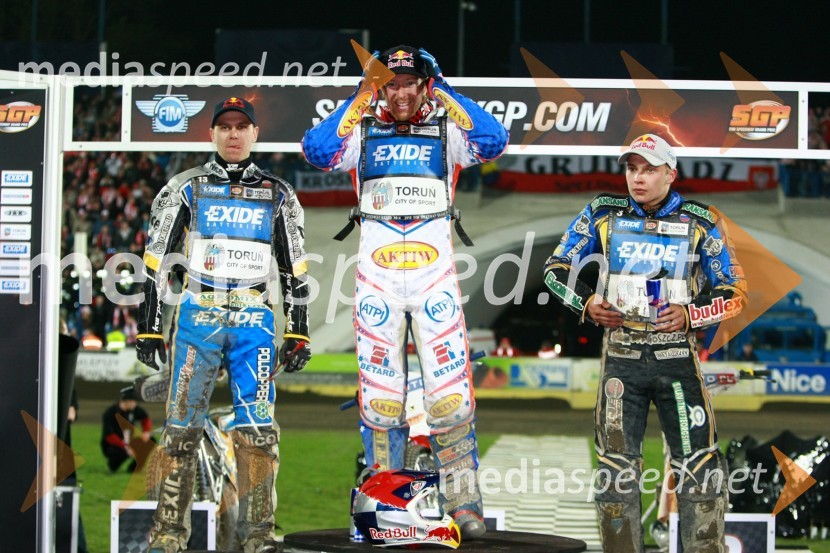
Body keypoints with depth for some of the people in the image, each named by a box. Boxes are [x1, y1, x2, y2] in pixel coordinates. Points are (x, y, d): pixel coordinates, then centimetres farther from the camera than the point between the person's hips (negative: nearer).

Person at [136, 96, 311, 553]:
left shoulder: (277, 195, 10)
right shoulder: (186, 188, 6)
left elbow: (294, 268, 12)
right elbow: (156, 259, 6)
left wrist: (298, 333, 6)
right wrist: (148, 327, 1)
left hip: (254, 324, 1)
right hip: (197, 319, -1)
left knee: (257, 429, -6)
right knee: (182, 425, -2)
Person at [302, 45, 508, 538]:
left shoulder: (447, 132, 6)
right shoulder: (362, 132, 7)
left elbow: (494, 142, -13)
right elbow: (318, 150, -11)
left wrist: (443, 94, -8)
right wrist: (361, 97, -7)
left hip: (435, 276, -1)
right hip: (377, 275, 1)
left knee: (451, 390, -7)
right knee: (379, 392, 4)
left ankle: (464, 499, -1)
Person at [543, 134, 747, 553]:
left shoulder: (699, 223, 2)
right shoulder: (603, 215, 5)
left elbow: (734, 291, 4)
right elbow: (556, 268, 11)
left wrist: (690, 314, -12)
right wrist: (586, 303, -5)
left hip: (677, 357, -1)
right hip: (621, 357, 1)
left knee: (700, 466, -4)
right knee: (616, 466, 2)